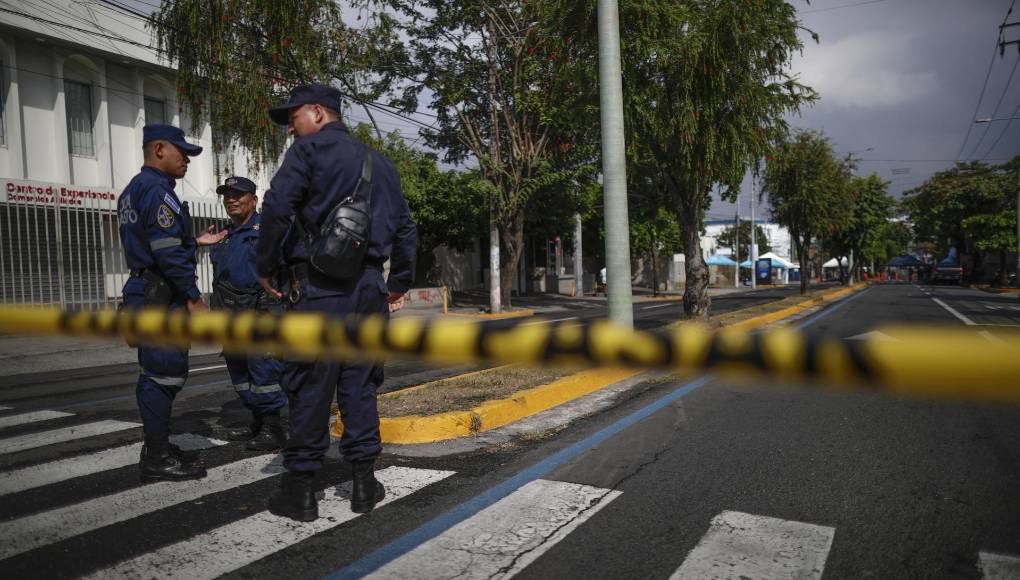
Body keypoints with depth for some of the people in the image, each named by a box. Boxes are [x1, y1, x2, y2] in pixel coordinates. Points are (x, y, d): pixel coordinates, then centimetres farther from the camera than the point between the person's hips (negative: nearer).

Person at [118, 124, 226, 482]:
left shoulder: (133, 190, 19)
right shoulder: (157, 189, -13)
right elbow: (168, 252, -21)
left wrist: (195, 241, 22)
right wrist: (194, 297, -18)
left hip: (146, 290, 11)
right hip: (163, 295, -11)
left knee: (157, 374, 14)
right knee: (164, 374, -7)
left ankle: (157, 448, 23)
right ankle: (158, 459, -1)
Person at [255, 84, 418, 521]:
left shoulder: (310, 149, 0)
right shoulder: (379, 162, 19)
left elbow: (277, 206, -13)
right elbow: (405, 228, 19)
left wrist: (266, 267, -2)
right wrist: (400, 283, 26)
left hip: (322, 285, -6)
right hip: (369, 285, 6)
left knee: (309, 386, 1)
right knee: (359, 384, 11)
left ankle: (300, 488, 8)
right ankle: (364, 482, 15)